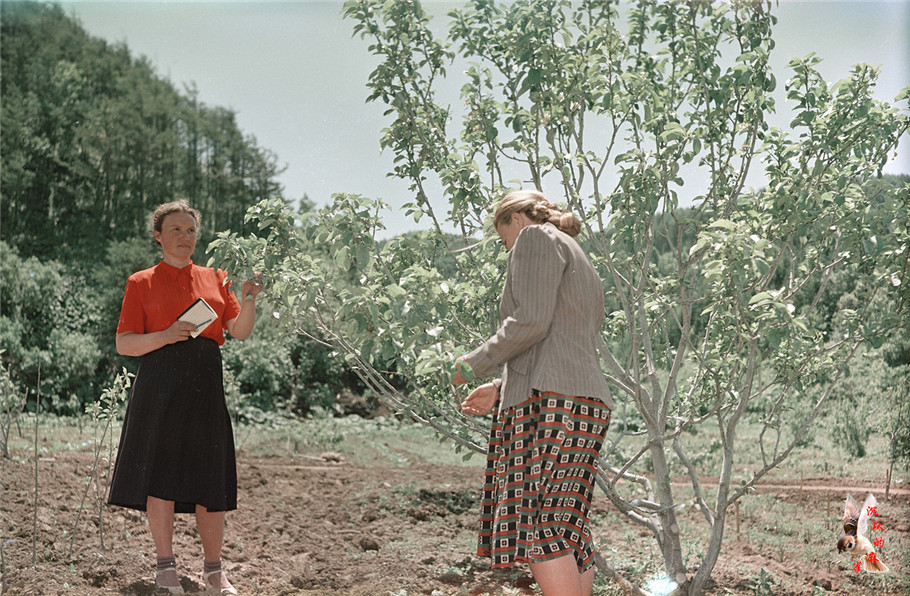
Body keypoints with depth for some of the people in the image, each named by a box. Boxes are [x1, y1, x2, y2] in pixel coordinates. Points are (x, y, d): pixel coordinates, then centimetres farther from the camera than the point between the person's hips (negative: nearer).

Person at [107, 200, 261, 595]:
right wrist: (167, 335, -15)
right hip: (160, 382, -2)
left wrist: (248, 301, -9)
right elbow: (124, 344, 1)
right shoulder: (141, 283, 7)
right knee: (161, 476, -5)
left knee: (210, 481, 1)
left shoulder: (215, 279, 16)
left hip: (205, 385, 2)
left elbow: (240, 332, 10)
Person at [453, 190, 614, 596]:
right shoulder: (583, 269, 31)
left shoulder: (537, 237, 3)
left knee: (536, 527, -15)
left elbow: (530, 322, -12)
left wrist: (476, 364, -1)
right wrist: (501, 390, 26)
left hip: (550, 403, -10)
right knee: (566, 526, 6)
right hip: (588, 400, 10)